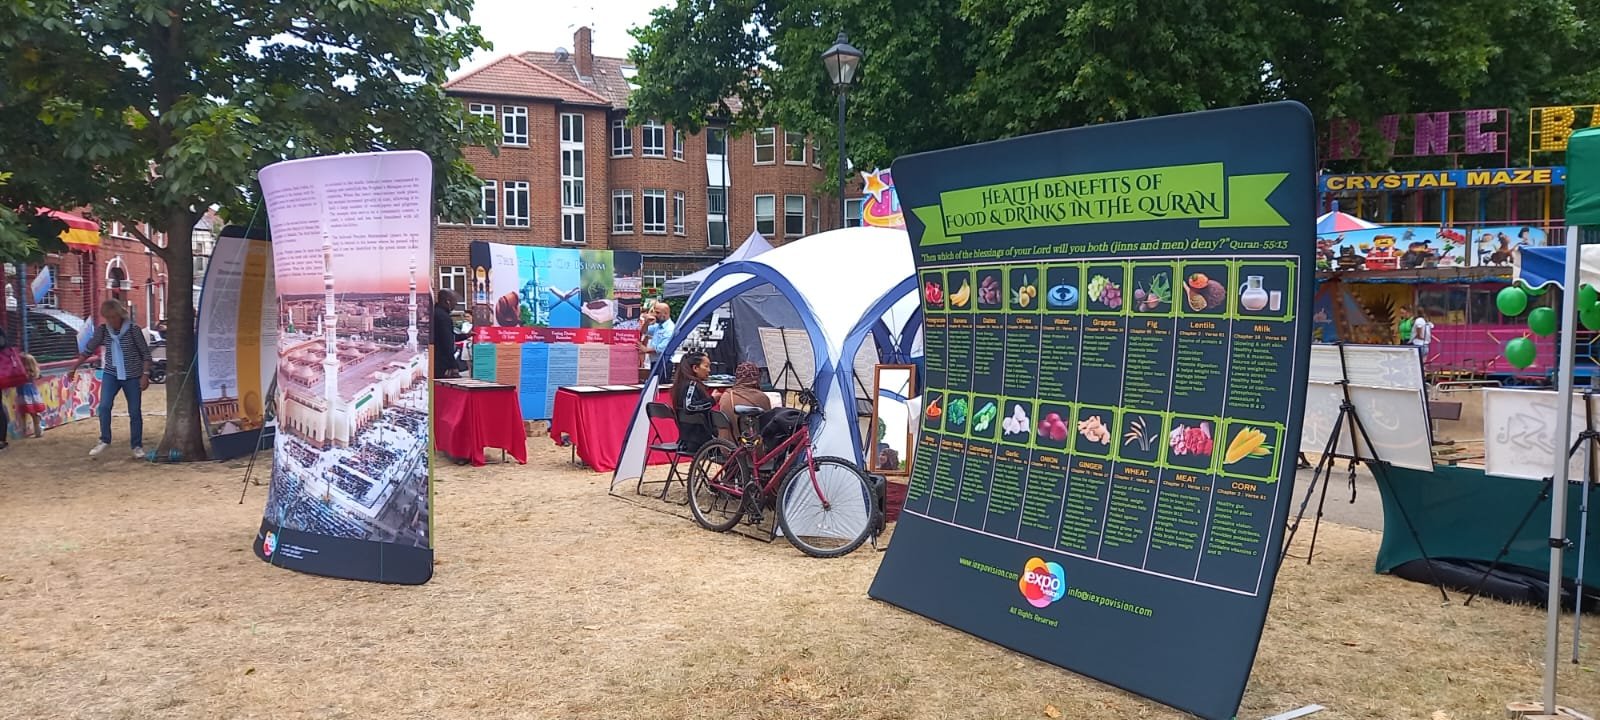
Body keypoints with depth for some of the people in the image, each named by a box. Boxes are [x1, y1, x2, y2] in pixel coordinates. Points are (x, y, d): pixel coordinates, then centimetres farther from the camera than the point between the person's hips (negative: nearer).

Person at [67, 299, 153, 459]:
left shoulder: (133, 330, -12)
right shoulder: (102, 330, -3)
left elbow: (145, 353, -7)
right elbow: (88, 350, 7)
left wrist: (145, 374, -13)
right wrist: (73, 369, 8)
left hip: (132, 376, -2)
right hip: (111, 374, 2)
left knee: (135, 411, 2)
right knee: (104, 406, -13)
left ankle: (137, 446, 13)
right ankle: (105, 441, 3)